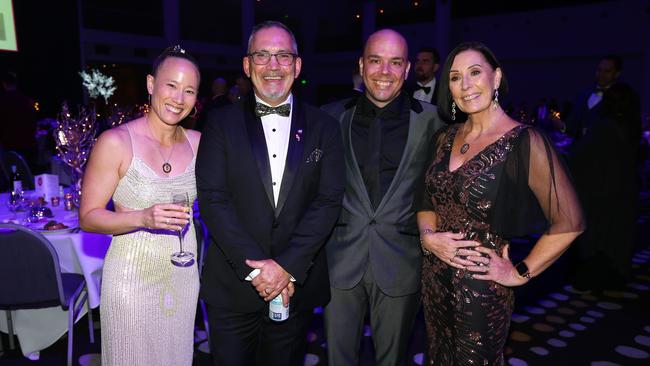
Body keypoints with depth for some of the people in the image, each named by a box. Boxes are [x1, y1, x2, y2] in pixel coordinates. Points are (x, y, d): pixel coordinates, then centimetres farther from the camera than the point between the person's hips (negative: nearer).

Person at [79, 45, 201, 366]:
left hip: (183, 275, 4)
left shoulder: (198, 142, -2)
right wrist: (142, 218, -25)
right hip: (132, 276, -4)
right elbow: (88, 217, -12)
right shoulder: (115, 142, -15)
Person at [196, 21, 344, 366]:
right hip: (232, 285, 0)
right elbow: (213, 199, -7)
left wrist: (288, 266, -14)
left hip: (297, 286, 1)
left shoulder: (323, 127, 2)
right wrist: (254, 268, -14)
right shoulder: (221, 124, 0)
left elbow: (328, 201, -5)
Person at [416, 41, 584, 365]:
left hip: (481, 288, -5)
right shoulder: (445, 138, 3)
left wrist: (520, 273, -10)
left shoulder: (525, 142, -16)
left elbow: (568, 223, -14)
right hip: (434, 279, 6)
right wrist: (428, 236, -9)